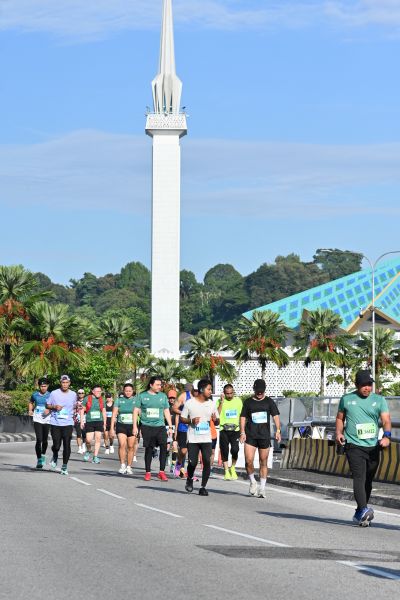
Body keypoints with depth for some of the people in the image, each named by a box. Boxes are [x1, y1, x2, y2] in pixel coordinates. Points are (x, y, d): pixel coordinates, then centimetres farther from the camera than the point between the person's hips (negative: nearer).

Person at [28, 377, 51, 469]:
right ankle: (39, 460, -8)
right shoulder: (35, 395, 4)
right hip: (37, 420, 0)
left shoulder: (50, 395, -1)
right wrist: (30, 410, 6)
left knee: (45, 440, 11)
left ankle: (43, 455, 37)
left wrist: (49, 410, -19)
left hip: (46, 420, 0)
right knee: (39, 439, -11)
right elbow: (31, 402, 23)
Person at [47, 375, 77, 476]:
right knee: (56, 445, -4)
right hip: (55, 423, -1)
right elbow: (48, 405, 9)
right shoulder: (54, 393, 2)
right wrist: (55, 407, -10)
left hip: (68, 423, 1)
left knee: (67, 445, -7)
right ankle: (55, 457, 31)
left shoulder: (73, 394, 8)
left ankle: (64, 466, 5)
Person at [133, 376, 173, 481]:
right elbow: (136, 411, 8)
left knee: (164, 446, -15)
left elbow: (166, 412, 16)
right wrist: (135, 426, 2)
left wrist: (170, 427, 11)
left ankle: (162, 471, -12)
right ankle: (148, 472, 14)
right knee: (148, 449, 3)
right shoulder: (142, 396, 5)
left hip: (160, 426, 1)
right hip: (147, 426, -1)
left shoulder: (163, 396, 11)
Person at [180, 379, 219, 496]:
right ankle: (189, 480, 26)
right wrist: (191, 421, -15)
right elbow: (182, 419, 5)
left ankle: (203, 487, 1)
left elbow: (217, 422, 13)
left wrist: (215, 419, -11)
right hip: (193, 439, -2)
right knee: (193, 462, -5)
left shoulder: (212, 404, 8)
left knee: (207, 462, -10)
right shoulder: (189, 403, -1)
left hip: (207, 439, 2)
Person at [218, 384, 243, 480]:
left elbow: (241, 415, 17)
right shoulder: (221, 401, 1)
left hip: (235, 430, 1)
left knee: (235, 449, -13)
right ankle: (226, 471, 10)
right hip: (224, 430, -1)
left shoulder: (238, 400, 9)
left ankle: (233, 467, 12)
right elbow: (217, 414, -13)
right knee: (224, 451, -2)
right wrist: (222, 401, -16)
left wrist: (242, 429, 14)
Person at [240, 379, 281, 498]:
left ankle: (262, 488, 13)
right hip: (250, 436, 0)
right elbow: (243, 418, 8)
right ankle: (253, 482, 12)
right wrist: (242, 432, -4)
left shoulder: (269, 402, 7)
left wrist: (278, 431, -11)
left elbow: (275, 416, 2)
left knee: (263, 462, 4)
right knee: (249, 460, -13)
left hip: (265, 436, 0)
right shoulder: (248, 402, 7)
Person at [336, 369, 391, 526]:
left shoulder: (379, 400, 7)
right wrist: (339, 432, 2)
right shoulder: (346, 399, 8)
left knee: (368, 482, 9)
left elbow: (386, 420, -2)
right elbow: (340, 418, 20)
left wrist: (386, 435, -20)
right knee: (359, 477, -19)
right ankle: (363, 510, -30)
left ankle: (359, 515, 21)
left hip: (373, 446, 2)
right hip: (354, 445, -2)